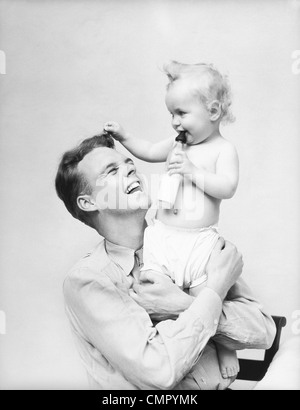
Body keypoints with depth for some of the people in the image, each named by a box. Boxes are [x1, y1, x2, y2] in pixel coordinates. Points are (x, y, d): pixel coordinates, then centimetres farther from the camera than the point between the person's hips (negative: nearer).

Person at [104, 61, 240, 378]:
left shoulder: (223, 150, -5)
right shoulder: (178, 143, 10)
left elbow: (227, 188, -17)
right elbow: (149, 152, 26)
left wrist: (192, 171, -22)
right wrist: (123, 137, 17)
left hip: (199, 239, -4)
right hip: (162, 235, 5)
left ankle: (224, 344, 29)